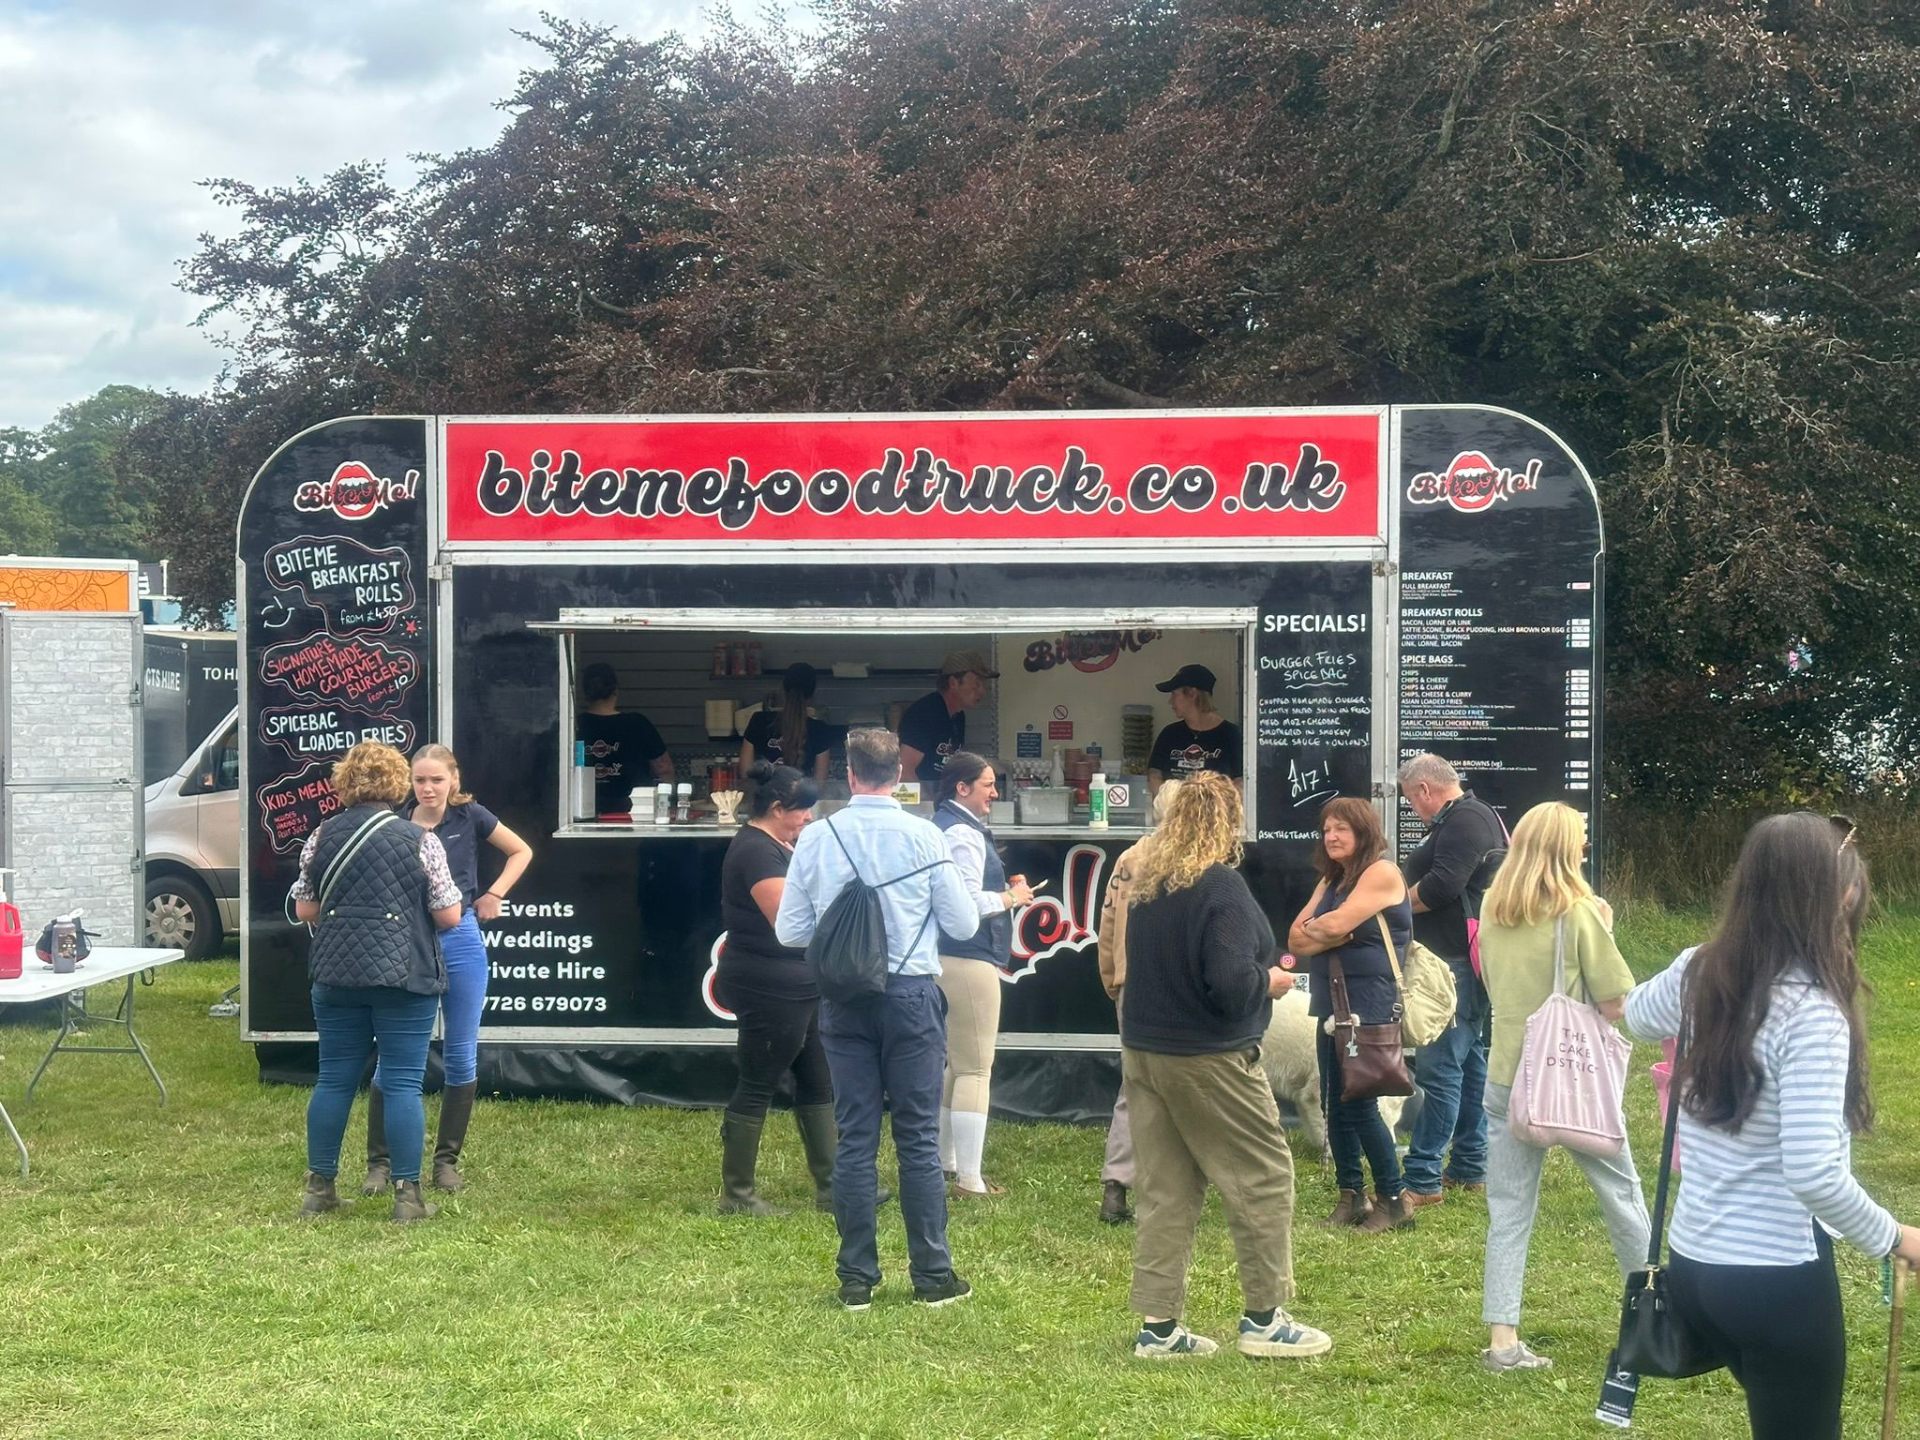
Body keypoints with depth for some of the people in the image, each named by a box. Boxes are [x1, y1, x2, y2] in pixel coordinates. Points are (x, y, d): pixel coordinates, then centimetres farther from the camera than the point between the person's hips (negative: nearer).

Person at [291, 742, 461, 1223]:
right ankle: (407, 1194, 2)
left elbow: (304, 910, 10)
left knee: (334, 1080, 11)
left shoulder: (322, 837, 5)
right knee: (402, 1084, 0)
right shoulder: (419, 840, -6)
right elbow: (449, 917, -5)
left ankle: (319, 1187, 17)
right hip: (404, 975, -4)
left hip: (335, 974, 4)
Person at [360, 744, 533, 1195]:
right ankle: (379, 1162, 5)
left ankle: (447, 1159, 16)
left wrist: (495, 894, 4)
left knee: (461, 1056, 5)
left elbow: (521, 852, 13)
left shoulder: (470, 817, 0)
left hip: (461, 942, 1)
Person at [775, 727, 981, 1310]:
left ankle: (856, 1279, 10)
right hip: (912, 994, -2)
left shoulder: (815, 838, -1)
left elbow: (789, 930, 3)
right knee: (918, 1138, 4)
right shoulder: (924, 837, -6)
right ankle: (933, 1276, 7)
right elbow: (963, 923, -1)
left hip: (843, 999, 2)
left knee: (854, 1140, 7)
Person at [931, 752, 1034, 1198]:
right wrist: (1012, 898, -8)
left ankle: (946, 1161, 30)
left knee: (953, 1065, 20)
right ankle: (969, 1180, -5)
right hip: (969, 960, -10)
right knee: (975, 1070, -6)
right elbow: (969, 903, -24)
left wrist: (1005, 892, 13)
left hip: (944, 957, 10)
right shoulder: (964, 834, -16)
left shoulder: (940, 827, 15)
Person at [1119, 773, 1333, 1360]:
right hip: (1208, 1061, -7)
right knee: (1264, 1178, 6)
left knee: (1166, 1190, 10)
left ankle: (1158, 1326, 11)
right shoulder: (1220, 886, -16)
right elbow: (1230, 983, -23)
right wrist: (1270, 980, -3)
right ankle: (1264, 1318, 10)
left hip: (1144, 1052, 7)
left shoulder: (1147, 885, 7)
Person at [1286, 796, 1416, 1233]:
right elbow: (1297, 938, 9)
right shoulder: (1331, 881, 18)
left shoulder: (1381, 873, -8)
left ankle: (1395, 1198, 2)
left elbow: (1336, 924, -18)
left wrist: (1313, 929, 2)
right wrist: (1329, 935, -10)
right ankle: (1351, 1194, 16)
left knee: (1359, 1105, -8)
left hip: (1370, 1005, -8)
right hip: (1332, 1003, 8)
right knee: (1334, 1104, 8)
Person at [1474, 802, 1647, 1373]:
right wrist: (1601, 932, 0)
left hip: (1508, 1076, 4)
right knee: (1620, 1191, 16)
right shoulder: (1578, 913, -13)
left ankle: (1502, 1338, 1)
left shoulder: (1491, 914, 2)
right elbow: (1617, 1004, -12)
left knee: (1509, 1209, 6)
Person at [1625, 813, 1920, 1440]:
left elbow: (1636, 1014, 25)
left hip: (1691, 1265, 7)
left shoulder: (1698, 973, 0)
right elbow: (1813, 1174, -27)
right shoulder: (1811, 1011, -22)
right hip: (1779, 1279, -7)